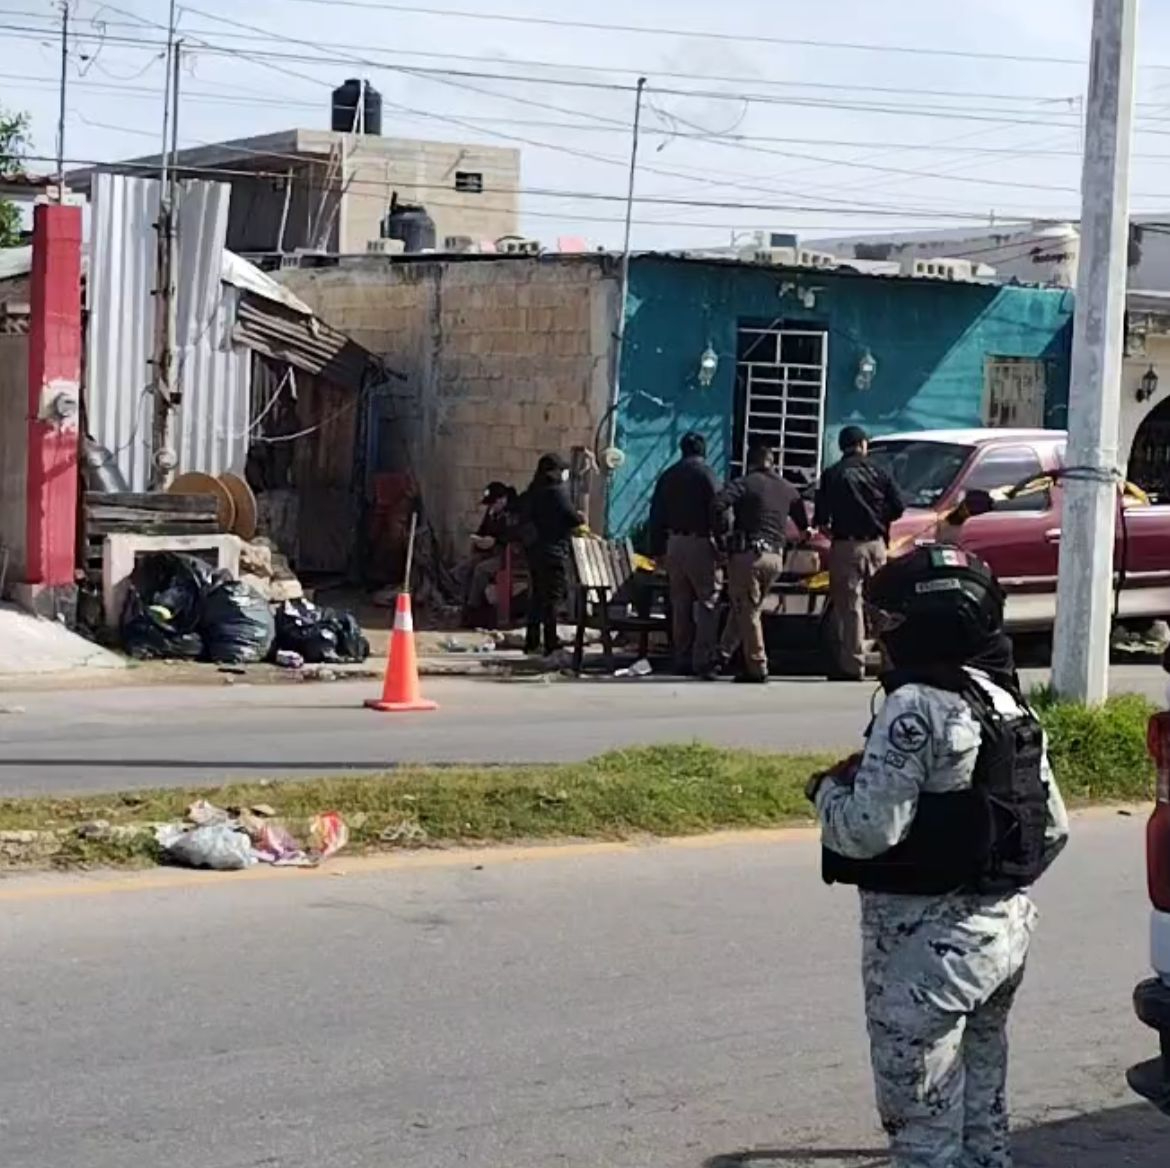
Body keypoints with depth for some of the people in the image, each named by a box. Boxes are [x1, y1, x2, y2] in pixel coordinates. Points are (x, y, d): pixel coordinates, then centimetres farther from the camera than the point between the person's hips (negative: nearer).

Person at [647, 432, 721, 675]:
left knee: (680, 605, 11)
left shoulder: (667, 476, 12)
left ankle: (682, 659, 12)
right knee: (708, 602, -3)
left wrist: (657, 550, 18)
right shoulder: (706, 474, -6)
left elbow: (656, 516, 14)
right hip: (700, 543, -6)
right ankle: (703, 659, -11)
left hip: (674, 543, 6)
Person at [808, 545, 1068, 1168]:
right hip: (1007, 928, 9)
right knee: (983, 1115, 20)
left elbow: (868, 829, -22)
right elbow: (1053, 828, 13)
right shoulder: (1010, 702, 9)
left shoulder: (917, 705, -18)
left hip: (928, 942, -9)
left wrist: (826, 789, -3)